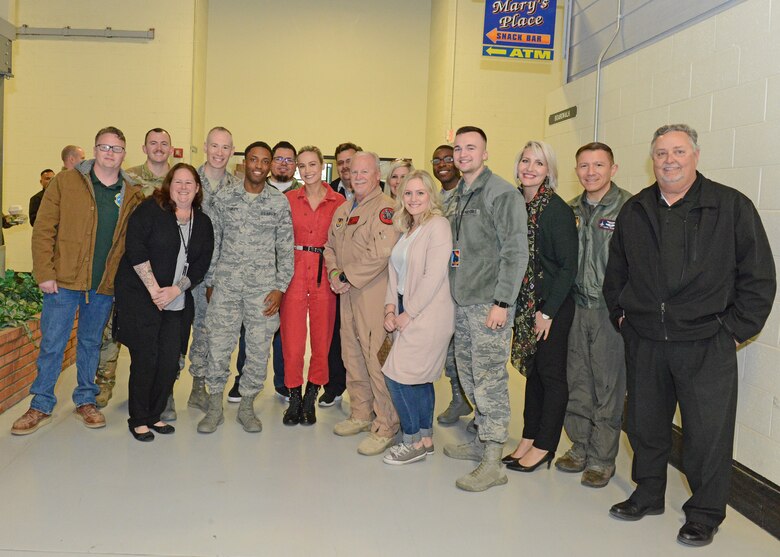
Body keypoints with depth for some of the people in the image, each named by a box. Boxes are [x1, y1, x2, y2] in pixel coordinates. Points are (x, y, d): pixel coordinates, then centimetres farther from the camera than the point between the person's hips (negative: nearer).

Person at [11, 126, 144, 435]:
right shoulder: (65, 182, -3)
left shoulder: (133, 195, 4)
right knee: (52, 345, 5)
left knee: (91, 343, 15)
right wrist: (44, 273, -9)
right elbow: (43, 230, -4)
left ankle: (86, 400, 28)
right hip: (64, 281, -2)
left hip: (105, 284, 2)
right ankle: (41, 406, 19)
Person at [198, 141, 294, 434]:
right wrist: (210, 282, 6)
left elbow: (286, 249, 4)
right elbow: (213, 243, 9)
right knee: (218, 346, 2)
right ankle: (214, 407, 18)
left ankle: (247, 406, 22)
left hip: (263, 288, 0)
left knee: (259, 350, 5)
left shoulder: (280, 202, 3)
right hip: (226, 286, 0)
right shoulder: (223, 198, 5)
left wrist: (280, 287, -3)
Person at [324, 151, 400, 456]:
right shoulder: (343, 210, 18)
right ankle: (361, 414, 28)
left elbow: (381, 253, -20)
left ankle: (385, 427, 1)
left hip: (374, 293, -8)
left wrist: (348, 277, -14)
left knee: (377, 358, -8)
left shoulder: (385, 207, -10)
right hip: (347, 294, 9)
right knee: (352, 356, 14)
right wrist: (334, 273, 3)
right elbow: (330, 246, 22)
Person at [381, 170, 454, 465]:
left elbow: (434, 276, -19)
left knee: (397, 375, -8)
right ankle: (425, 438, 24)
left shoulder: (438, 225, -12)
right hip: (406, 312, 8)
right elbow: (395, 270, 13)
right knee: (419, 378, 13)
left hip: (428, 315, -8)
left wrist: (408, 313, -14)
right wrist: (391, 307, 0)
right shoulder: (406, 228, 14)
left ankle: (414, 441, 7)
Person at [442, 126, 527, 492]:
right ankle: (482, 441, 28)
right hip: (461, 303, 8)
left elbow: (515, 252, -13)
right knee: (469, 375, 14)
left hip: (489, 304, -8)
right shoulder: (456, 195, 16)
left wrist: (502, 302, -17)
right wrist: (452, 291, 15)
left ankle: (492, 464, 1)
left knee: (489, 380, -6)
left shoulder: (503, 193, -8)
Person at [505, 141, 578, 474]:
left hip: (553, 305, -7)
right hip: (526, 303, 7)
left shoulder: (556, 209, -14)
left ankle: (544, 446, 15)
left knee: (551, 373, 3)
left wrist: (548, 312, -15)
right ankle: (529, 439, 24)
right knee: (532, 370, 14)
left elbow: (569, 266, -15)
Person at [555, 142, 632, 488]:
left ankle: (602, 459, 16)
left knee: (608, 387, 3)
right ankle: (580, 447, 29)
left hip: (612, 310, -5)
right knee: (576, 381, 13)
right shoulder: (572, 210, 10)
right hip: (577, 307, 6)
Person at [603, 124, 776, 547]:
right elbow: (615, 271, 20)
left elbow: (759, 277, -2)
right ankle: (648, 494, 34)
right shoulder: (634, 211, 9)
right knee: (644, 423, 14)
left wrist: (736, 329, -5)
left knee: (707, 432, 2)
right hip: (644, 341, 4)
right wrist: (621, 315, 13)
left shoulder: (732, 206, -3)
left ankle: (705, 513, 22)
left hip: (706, 342, -4)